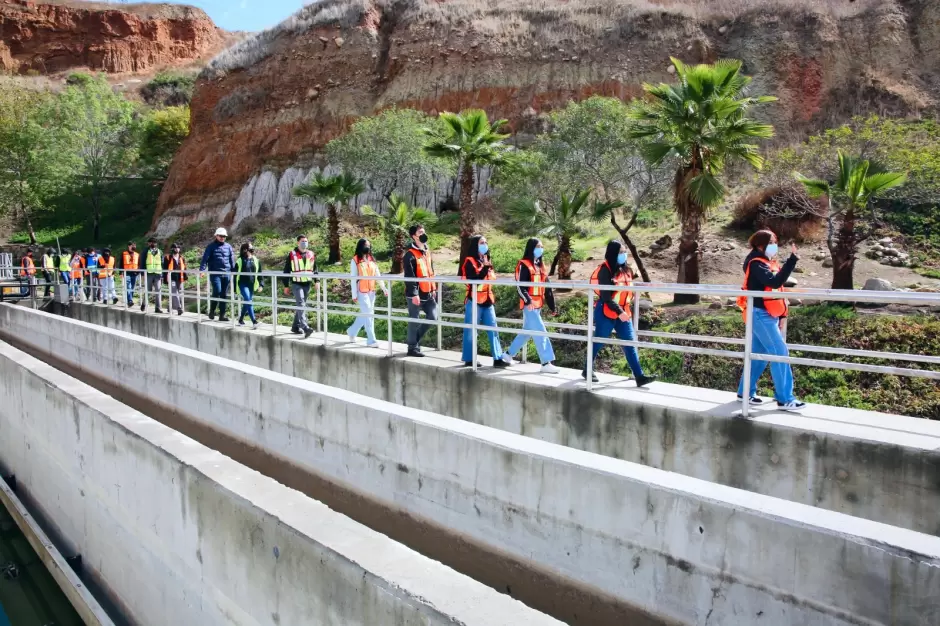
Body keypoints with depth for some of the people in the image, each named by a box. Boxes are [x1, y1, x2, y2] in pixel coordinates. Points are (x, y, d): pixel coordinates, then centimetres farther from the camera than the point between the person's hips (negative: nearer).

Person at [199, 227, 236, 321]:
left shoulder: (228, 247, 12)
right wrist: (201, 270, -18)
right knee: (217, 291, -17)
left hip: (226, 274, 4)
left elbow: (232, 261, 15)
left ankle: (222, 315, 10)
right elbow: (205, 259, -6)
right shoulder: (211, 247, 2)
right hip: (215, 274, -4)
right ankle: (212, 310, 4)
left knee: (224, 295, 4)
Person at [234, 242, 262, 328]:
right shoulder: (239, 261, -4)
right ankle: (254, 321, -21)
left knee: (246, 303, 15)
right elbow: (235, 275, 1)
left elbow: (259, 273, 11)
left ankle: (241, 319, 33)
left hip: (252, 285, 5)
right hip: (243, 284, -5)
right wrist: (235, 288, 0)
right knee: (248, 302, -16)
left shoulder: (256, 260, 6)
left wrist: (260, 284, 3)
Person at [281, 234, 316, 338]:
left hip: (307, 284, 4)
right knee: (301, 304, -15)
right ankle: (305, 327, -24)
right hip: (296, 284, -4)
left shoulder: (311, 255, 10)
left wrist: (316, 281, 3)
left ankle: (296, 326, 22)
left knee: (300, 305, 12)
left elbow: (315, 269, 17)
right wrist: (286, 286, 1)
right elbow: (286, 271, 2)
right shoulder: (292, 255, -2)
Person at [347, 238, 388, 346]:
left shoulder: (371, 260, 11)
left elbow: (378, 275, 11)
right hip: (361, 292, -6)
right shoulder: (355, 260, -5)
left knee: (365, 314, 14)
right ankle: (371, 340, -3)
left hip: (371, 291, 6)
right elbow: (353, 278, -6)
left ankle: (352, 332, 34)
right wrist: (354, 294, -9)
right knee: (368, 314, -7)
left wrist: (384, 289, 3)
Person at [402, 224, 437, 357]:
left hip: (427, 293, 8)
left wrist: (433, 289, 17)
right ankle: (413, 347, 12)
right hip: (415, 294, -8)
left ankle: (414, 339, 24)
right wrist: (414, 294, -21)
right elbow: (409, 277, -17)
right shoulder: (410, 254, -13)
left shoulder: (427, 251, 14)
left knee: (432, 317, 7)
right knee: (414, 321, 1)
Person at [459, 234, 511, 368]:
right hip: (474, 301, -7)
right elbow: (473, 280, -20)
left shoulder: (486, 260, 16)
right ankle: (469, 359, 9)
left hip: (487, 301, 7)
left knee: (493, 329, 3)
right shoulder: (470, 261, -8)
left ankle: (498, 358, 3)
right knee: (471, 330, 1)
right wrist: (485, 268, -26)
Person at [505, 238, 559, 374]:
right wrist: (528, 301, -29)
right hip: (529, 305, -9)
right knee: (540, 332, -12)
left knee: (527, 331, 16)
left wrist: (552, 305, 16)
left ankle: (509, 354, 29)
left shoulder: (540, 264, 16)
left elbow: (546, 287, 18)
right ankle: (546, 363, -11)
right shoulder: (524, 265, -9)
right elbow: (520, 286, -16)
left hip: (538, 305, 9)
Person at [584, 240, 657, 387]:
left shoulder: (625, 269, 8)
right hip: (606, 313, -7)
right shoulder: (605, 270, -15)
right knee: (598, 342, 6)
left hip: (623, 312, 7)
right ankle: (587, 370, 23)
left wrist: (624, 310, 18)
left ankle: (639, 376, -1)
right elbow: (606, 296, -20)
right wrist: (619, 312, -25)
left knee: (630, 342, 1)